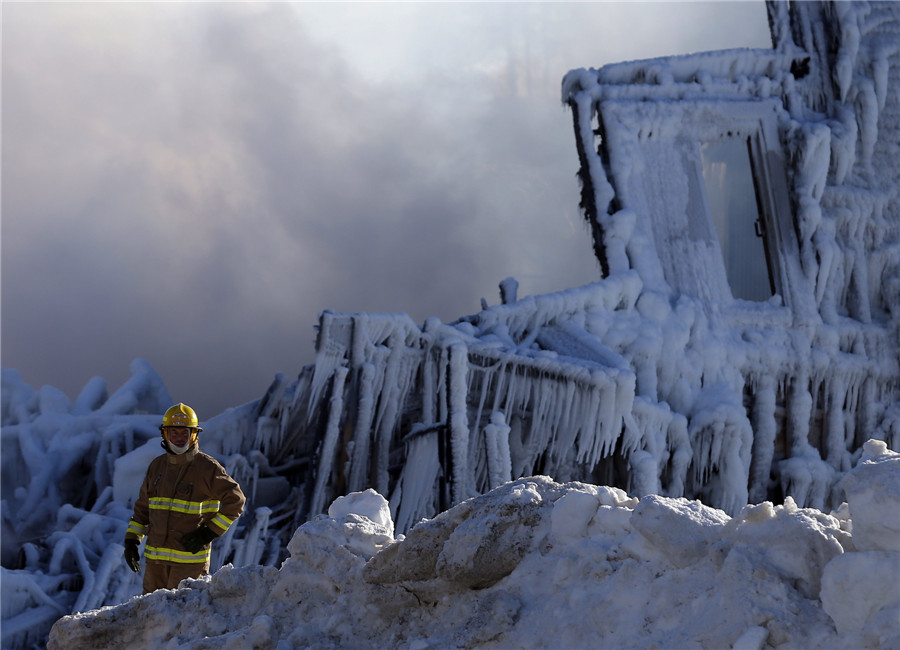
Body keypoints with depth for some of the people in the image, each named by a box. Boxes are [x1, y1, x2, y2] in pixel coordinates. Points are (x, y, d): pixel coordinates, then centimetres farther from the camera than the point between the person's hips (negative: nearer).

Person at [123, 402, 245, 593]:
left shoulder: (207, 467, -6)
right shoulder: (156, 466, 11)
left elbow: (235, 500, -6)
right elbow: (143, 507, 19)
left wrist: (210, 532, -12)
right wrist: (132, 539, 9)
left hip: (190, 555, -5)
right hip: (155, 555, 6)